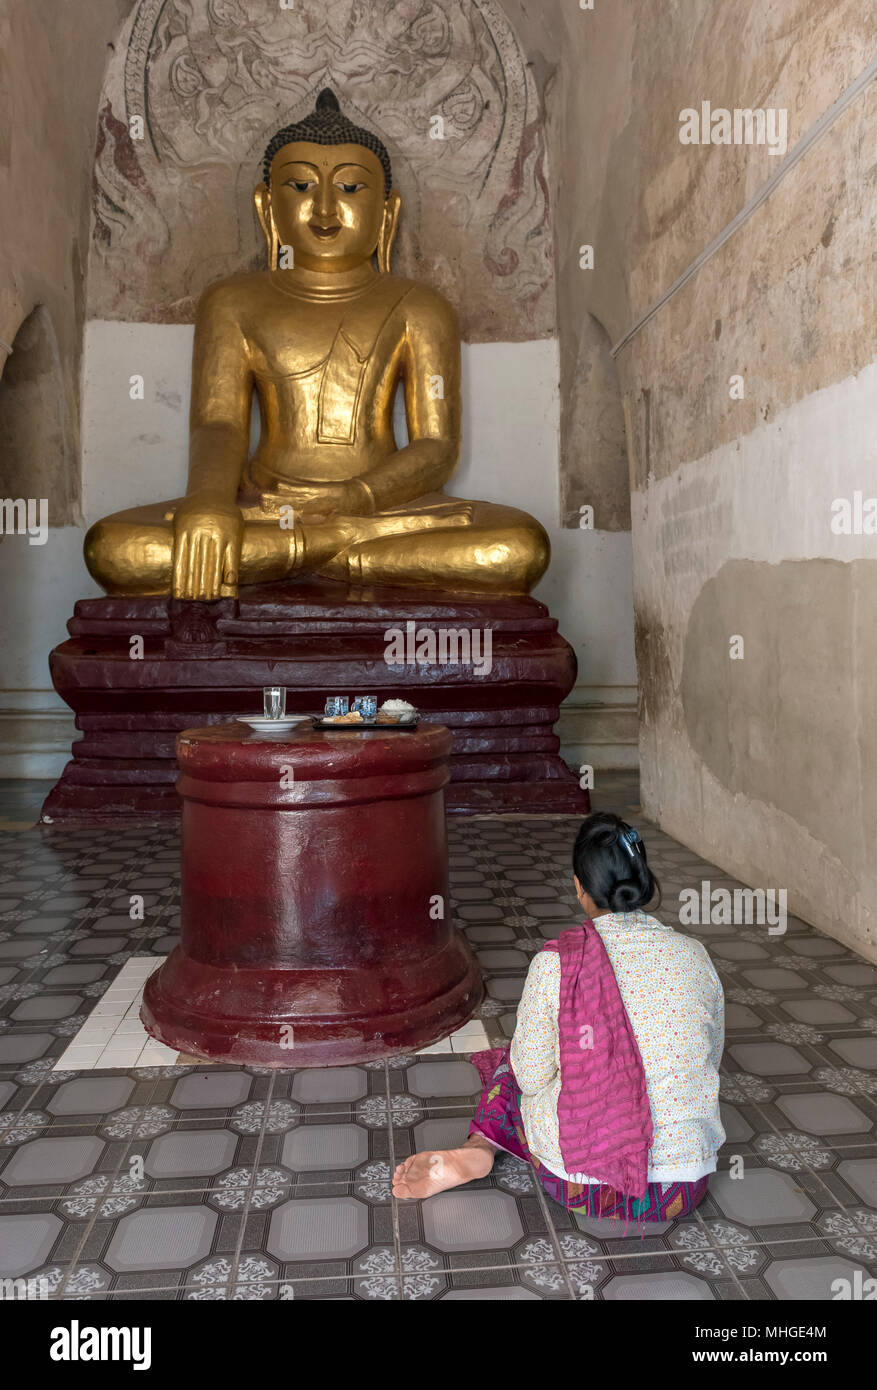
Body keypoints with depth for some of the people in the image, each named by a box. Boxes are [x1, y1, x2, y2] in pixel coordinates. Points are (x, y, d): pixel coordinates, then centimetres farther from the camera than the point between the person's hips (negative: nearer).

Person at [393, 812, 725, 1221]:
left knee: (510, 1066, 26)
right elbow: (709, 1061, 10)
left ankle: (480, 1146, 4)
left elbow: (532, 1077, -5)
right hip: (684, 1192, 3)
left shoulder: (556, 963, -14)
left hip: (581, 1186, -3)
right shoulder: (694, 957, -4)